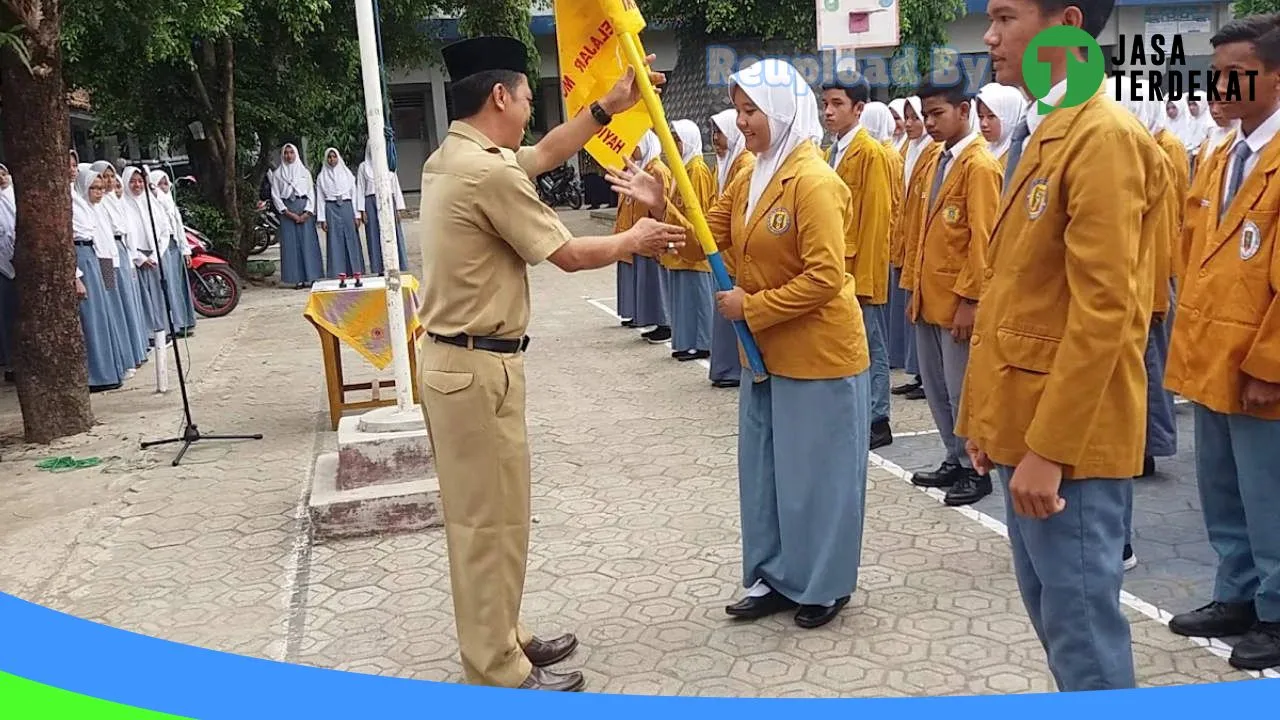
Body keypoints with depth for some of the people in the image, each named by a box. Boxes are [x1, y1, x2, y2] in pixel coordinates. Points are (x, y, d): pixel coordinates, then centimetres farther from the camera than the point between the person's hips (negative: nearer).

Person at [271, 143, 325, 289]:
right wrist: (288, 213, -8)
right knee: (291, 244, -3)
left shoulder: (304, 171, 10)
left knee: (307, 242, -4)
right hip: (287, 209, 0)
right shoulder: (277, 174, 9)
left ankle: (311, 277, -2)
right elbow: (275, 195, 4)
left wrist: (307, 212, -8)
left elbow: (311, 193, 6)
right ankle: (298, 279, -3)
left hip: (304, 209, 0)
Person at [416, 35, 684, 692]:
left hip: (452, 358, 10)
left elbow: (544, 156, 23)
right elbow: (569, 255, -12)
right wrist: (634, 241, 5)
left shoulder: (449, 159, 10)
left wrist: (608, 107, 22)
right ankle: (499, 672, 13)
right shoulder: (489, 173, -20)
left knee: (479, 512, 18)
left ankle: (500, 640, 32)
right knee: (491, 519, 0)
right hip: (478, 367, -10)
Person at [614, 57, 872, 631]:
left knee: (816, 471, 5)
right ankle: (776, 577, 29)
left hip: (819, 356, -9)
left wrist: (751, 308, -20)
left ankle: (826, 586, 21)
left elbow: (824, 278, -25)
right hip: (765, 354, 9)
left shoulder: (815, 182, -19)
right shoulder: (749, 179, 8)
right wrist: (661, 206, -9)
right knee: (764, 468, 15)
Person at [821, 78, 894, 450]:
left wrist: (862, 277, -16)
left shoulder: (871, 153, -10)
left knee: (870, 346, 0)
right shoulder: (832, 152, 14)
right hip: (835, 268, 8)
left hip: (860, 270, -8)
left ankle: (877, 421, 9)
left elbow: (876, 220, -14)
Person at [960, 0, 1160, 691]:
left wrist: (1049, 448, -21)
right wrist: (990, 415, 15)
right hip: (1026, 422, 9)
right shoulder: (1037, 135, 14)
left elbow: (1102, 310, -21)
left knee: (1080, 621, 2)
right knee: (1049, 608, 19)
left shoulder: (1104, 137, -16)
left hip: (1067, 436, -9)